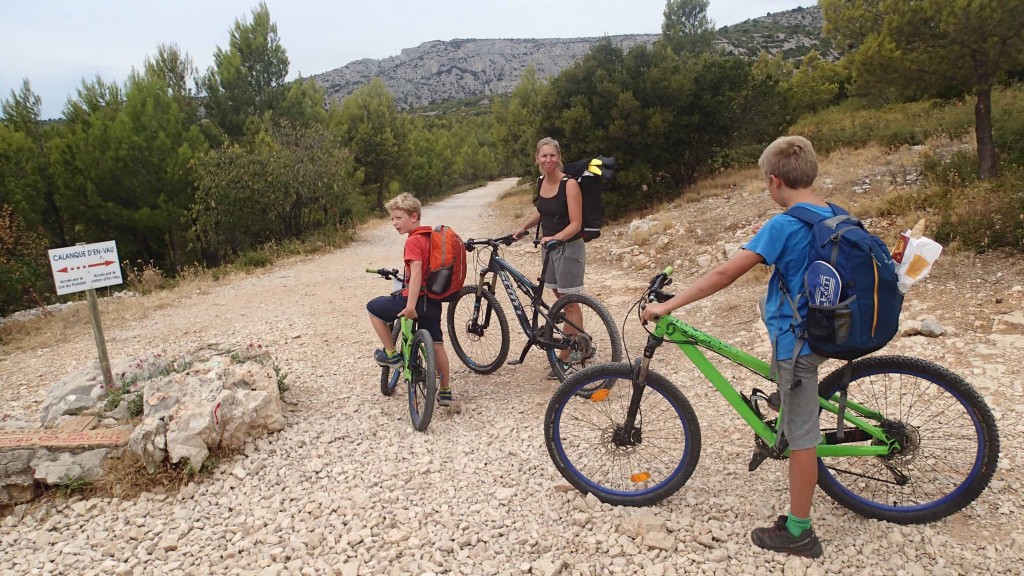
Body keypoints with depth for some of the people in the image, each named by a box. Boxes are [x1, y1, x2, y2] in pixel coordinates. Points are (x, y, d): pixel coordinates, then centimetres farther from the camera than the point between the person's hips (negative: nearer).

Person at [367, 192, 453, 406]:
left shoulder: (413, 241, -15)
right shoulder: (429, 237, 12)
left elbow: (416, 273, -25)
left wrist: (410, 305, -28)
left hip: (418, 298, -9)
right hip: (434, 300, 9)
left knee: (373, 308, 9)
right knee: (437, 345, 16)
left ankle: (391, 354, 14)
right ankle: (445, 391, 22)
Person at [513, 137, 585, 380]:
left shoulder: (569, 184, -15)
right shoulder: (542, 182, 6)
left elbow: (575, 224, -18)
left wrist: (555, 238, -32)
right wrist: (522, 228, 12)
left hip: (569, 248, -7)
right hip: (549, 248, 7)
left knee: (570, 304, 0)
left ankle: (565, 359, 6)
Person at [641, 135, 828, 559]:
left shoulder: (782, 225, -20)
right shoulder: (835, 217, 5)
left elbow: (724, 274, -25)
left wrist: (667, 306, -23)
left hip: (796, 340, -8)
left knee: (801, 434, 2)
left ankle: (798, 532, 15)